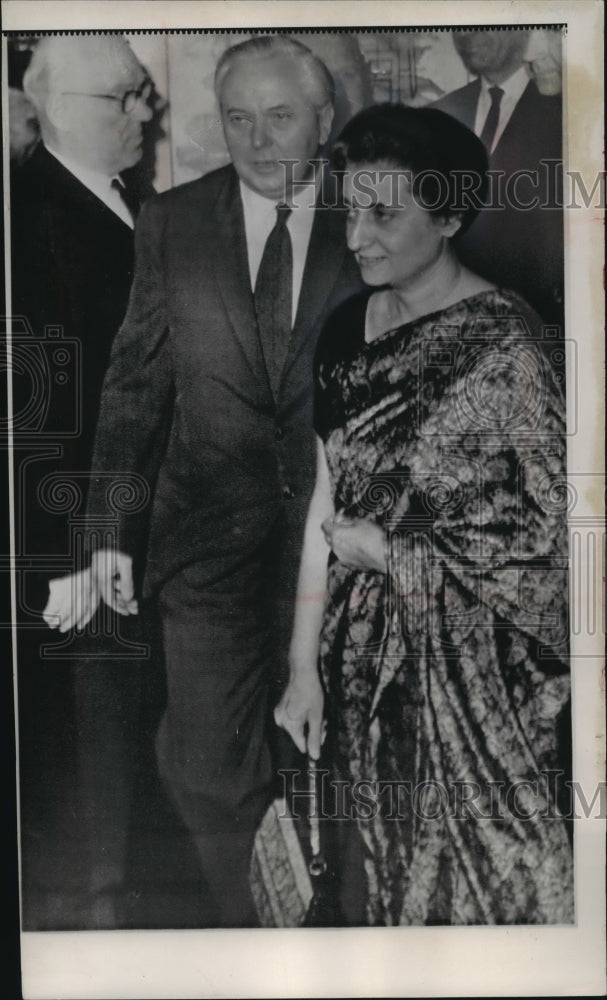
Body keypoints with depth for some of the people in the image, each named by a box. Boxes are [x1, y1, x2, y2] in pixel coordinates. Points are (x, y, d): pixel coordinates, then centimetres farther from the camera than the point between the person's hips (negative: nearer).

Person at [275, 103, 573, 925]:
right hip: (366, 662, 5)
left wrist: (388, 551, -8)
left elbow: (551, 528, -12)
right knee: (395, 873, 17)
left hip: (476, 667, -5)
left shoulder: (503, 342, -13)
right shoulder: (349, 329, 4)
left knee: (489, 883, 8)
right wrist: (304, 666, 7)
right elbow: (327, 497, 6)